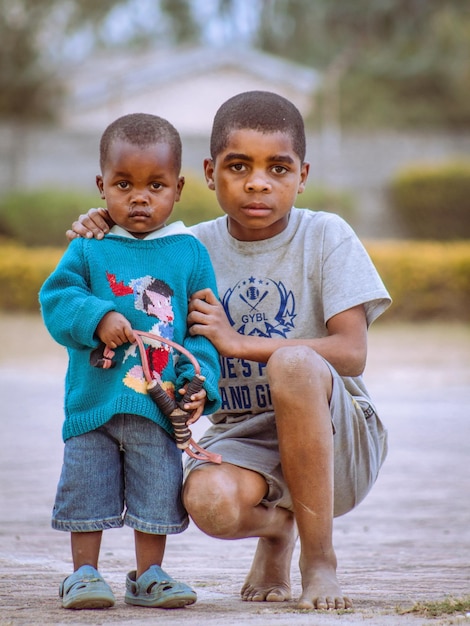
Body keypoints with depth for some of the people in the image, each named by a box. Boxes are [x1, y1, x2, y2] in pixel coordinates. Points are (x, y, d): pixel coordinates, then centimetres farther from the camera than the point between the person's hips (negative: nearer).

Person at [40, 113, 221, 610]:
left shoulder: (189, 254, 4)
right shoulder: (89, 249, 2)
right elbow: (56, 298, -5)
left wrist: (198, 382, -8)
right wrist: (97, 318, -22)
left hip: (158, 402, 0)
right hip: (93, 399, 0)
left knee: (156, 490, 5)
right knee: (88, 488, 4)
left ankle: (148, 576, 17)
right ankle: (84, 574, 15)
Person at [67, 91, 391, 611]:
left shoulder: (326, 237, -6)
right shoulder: (197, 249, 4)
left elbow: (352, 353, -16)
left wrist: (238, 342, -23)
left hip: (334, 439, -2)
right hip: (242, 437, 2)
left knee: (293, 361, -35)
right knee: (208, 500, -33)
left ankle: (319, 559, -21)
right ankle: (276, 526, 9)